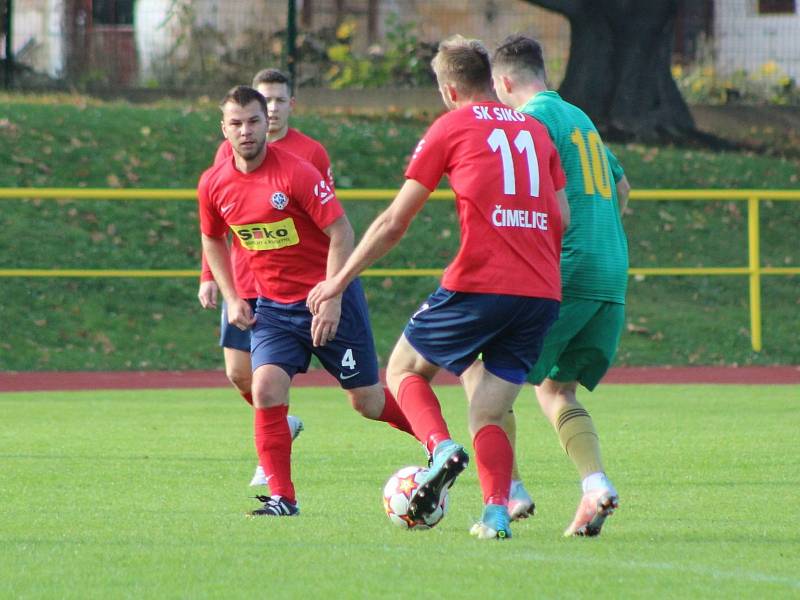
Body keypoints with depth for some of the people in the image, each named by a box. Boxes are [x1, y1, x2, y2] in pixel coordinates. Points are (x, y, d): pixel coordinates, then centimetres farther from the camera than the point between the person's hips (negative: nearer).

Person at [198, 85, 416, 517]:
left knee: (366, 401, 4)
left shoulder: (296, 172, -19)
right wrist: (231, 298, 6)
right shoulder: (213, 184, -2)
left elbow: (341, 234, -17)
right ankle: (282, 498, -9)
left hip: (328, 296, -4)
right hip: (273, 305, 4)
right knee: (265, 390, -17)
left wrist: (332, 302, -21)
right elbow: (212, 240, 17)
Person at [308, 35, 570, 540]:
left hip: (478, 286, -5)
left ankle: (442, 447, -11)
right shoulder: (536, 130, 18)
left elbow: (394, 223, 4)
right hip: (543, 294, 5)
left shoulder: (451, 127, 4)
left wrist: (341, 278, 12)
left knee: (403, 370, 15)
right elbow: (563, 219, 15)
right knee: (489, 415, 11)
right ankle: (497, 513, -10)